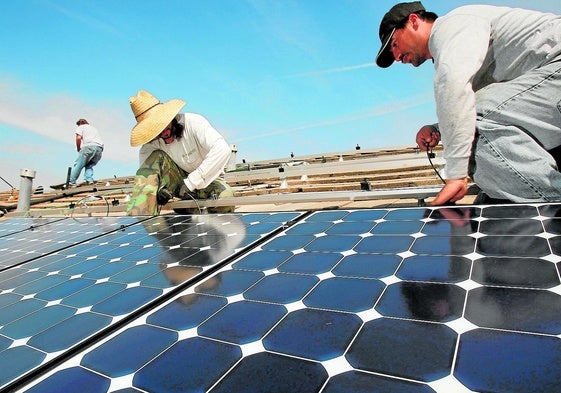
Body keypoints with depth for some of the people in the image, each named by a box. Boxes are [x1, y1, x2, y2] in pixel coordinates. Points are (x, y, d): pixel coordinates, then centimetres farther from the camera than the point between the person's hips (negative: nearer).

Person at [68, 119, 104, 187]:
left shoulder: (80, 127, 20)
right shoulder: (94, 128, 38)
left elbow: (79, 138, 0)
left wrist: (78, 149, 12)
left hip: (89, 146, -5)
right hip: (100, 148, 6)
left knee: (78, 165, -1)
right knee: (89, 166, 17)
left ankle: (71, 182, -4)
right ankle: (89, 180, -2)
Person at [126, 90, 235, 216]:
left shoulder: (193, 122, -20)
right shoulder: (149, 146, -8)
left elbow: (222, 149, -33)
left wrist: (191, 182, -33)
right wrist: (160, 189, -34)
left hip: (207, 179, -3)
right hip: (180, 182, 3)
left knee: (225, 199, -38)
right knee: (156, 158, -24)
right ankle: (136, 221, -31)